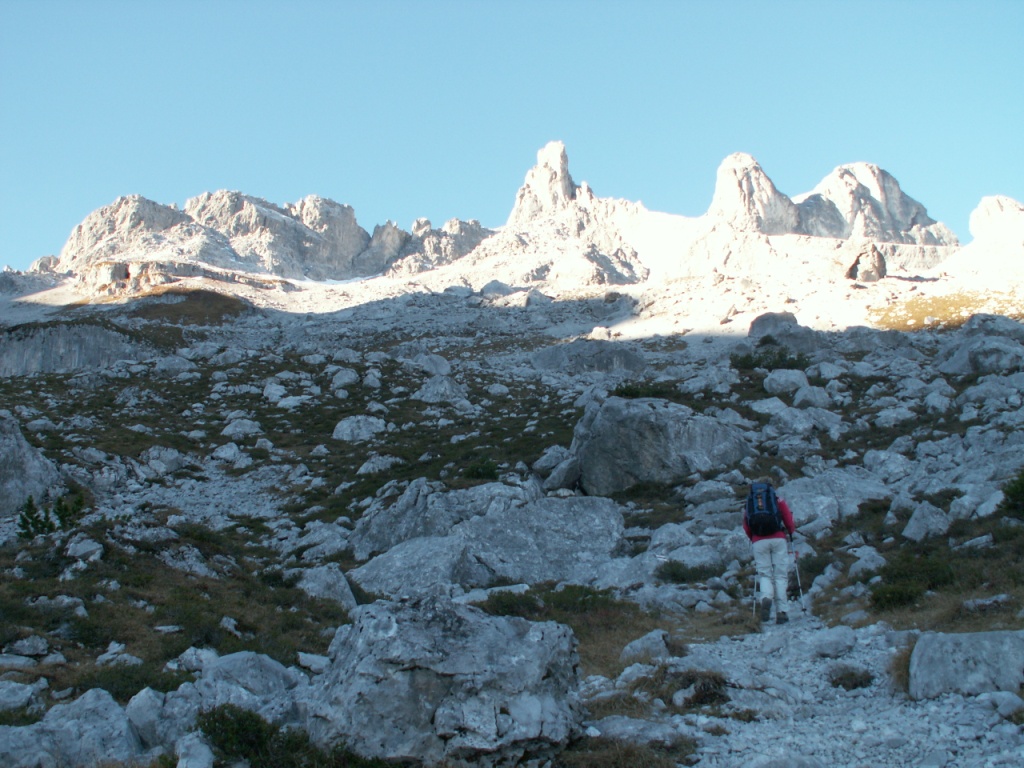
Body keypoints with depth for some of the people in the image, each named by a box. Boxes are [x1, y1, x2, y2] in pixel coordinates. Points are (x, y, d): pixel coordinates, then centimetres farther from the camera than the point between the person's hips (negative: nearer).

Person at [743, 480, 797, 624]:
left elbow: (746, 526, 12)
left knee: (765, 574, 7)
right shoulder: (778, 499, 12)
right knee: (780, 575, 3)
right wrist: (791, 531, 25)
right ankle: (782, 611, -4)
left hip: (759, 542, 1)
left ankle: (766, 597, -24)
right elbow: (788, 518, 6)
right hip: (778, 539, -1)